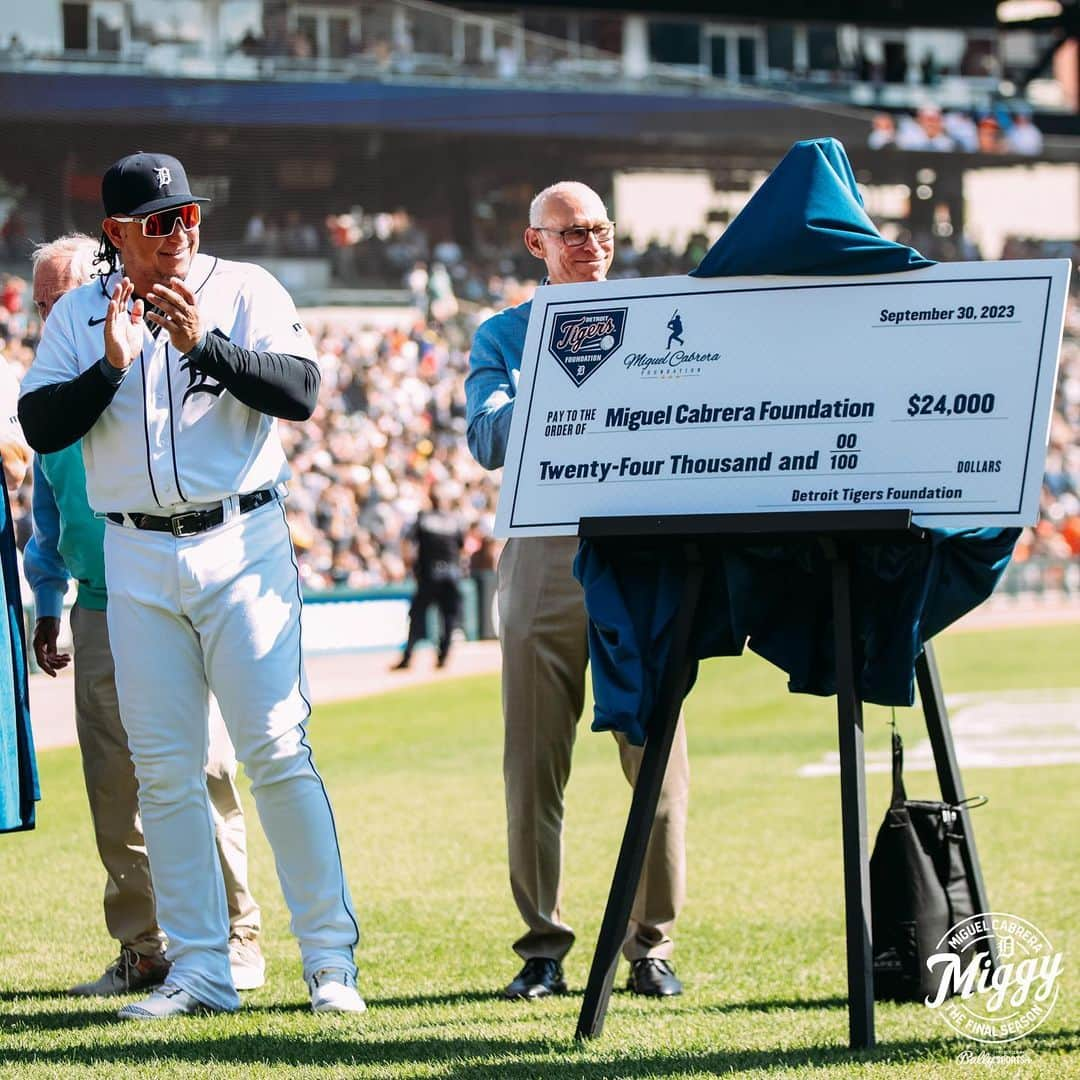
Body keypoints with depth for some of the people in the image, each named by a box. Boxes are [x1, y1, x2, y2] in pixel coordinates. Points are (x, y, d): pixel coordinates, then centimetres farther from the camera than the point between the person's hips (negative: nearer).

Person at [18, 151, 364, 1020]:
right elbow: (41, 429, 0)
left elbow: (300, 393, -10)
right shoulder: (79, 315, 8)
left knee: (278, 753, -8)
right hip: (137, 559, 3)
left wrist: (202, 344, -20)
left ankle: (330, 958, -2)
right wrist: (112, 366, -13)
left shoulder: (246, 291, 2)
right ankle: (201, 971, 9)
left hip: (242, 548, -3)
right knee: (164, 771, 3)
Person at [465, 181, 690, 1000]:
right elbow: (488, 440, -1)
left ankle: (652, 944, 3)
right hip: (544, 555, 0)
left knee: (658, 757, -5)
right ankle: (544, 948, 7)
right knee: (535, 764, 0)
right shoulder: (504, 335, 14)